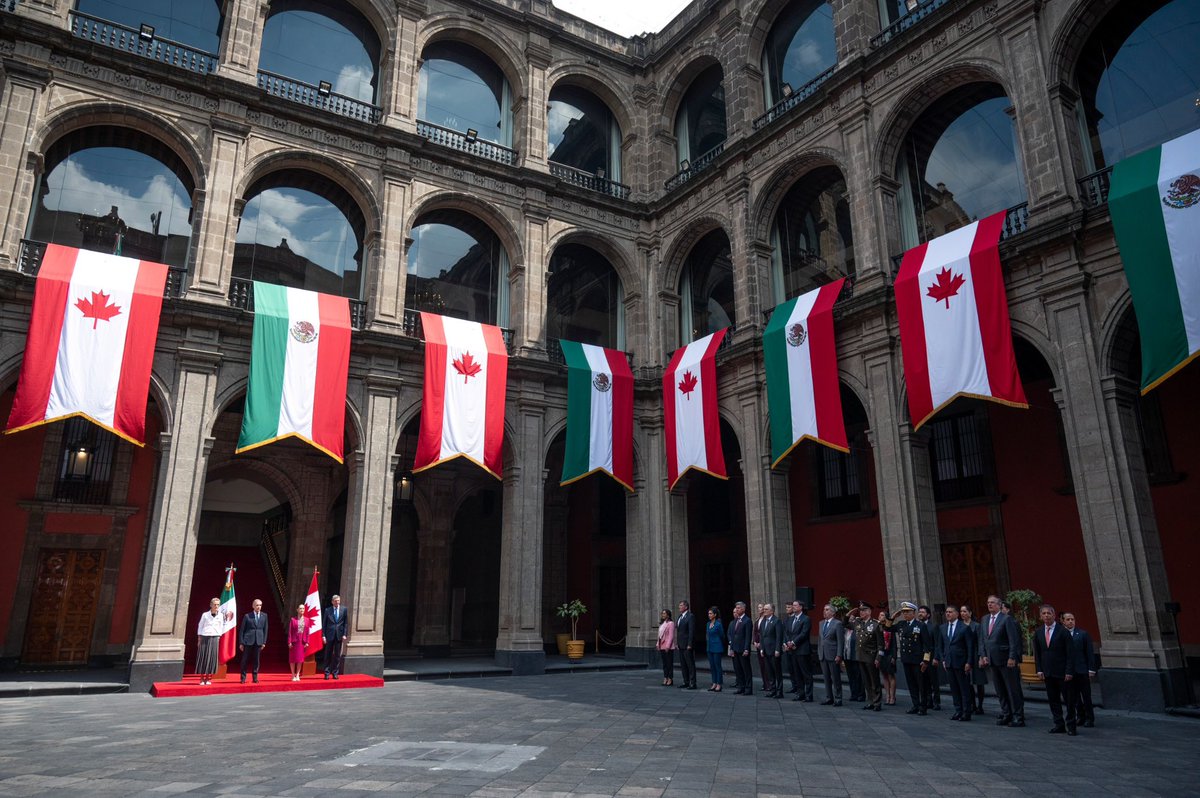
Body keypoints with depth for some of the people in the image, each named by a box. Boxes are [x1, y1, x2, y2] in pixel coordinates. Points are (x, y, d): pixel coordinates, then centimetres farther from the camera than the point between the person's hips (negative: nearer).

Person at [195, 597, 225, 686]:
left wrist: (218, 638, 6)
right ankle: (202, 679, 7)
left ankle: (208, 678, 8)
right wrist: (199, 639, 3)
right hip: (204, 638, -1)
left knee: (212, 658, 0)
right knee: (203, 657, -1)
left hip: (214, 638, 1)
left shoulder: (221, 615, 6)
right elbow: (200, 627, 7)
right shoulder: (205, 615, 2)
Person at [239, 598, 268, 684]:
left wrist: (264, 642, 4)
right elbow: (242, 630, 2)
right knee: (245, 660, 2)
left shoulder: (264, 616, 7)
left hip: (259, 641, 2)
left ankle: (255, 678, 13)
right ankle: (243, 678, 13)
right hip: (248, 641, -2)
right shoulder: (247, 616, 0)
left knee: (256, 660, 5)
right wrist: (241, 643, -3)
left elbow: (265, 629, 9)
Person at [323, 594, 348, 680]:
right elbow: (324, 623, 3)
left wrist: (344, 634, -4)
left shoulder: (344, 609, 4)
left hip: (339, 635, 1)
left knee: (337, 655, 5)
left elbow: (345, 623, 4)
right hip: (330, 635, -1)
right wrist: (323, 635, -5)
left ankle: (335, 673, 12)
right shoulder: (327, 610, 2)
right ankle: (327, 673, 11)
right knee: (328, 655, 4)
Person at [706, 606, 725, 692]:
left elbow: (722, 636, -1)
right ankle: (714, 684, 16)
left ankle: (719, 685, 5)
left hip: (717, 648, -7)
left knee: (717, 666, -2)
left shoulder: (718, 624, -11)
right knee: (712, 666, 10)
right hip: (709, 647, 7)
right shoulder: (708, 624, 8)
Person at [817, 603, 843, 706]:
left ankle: (838, 699, 8)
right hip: (822, 655, 6)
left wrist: (839, 655, -15)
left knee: (836, 679, 0)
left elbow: (840, 641, -10)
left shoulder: (837, 623, -7)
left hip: (833, 655, -6)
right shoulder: (821, 623, 14)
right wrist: (819, 653, 13)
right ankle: (829, 698, 18)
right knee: (827, 679, 11)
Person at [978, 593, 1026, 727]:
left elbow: (1013, 640, -12)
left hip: (1006, 660, -6)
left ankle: (1018, 717, 10)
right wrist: (983, 655, 3)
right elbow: (981, 640, 13)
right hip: (992, 661, 6)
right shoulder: (984, 619, 11)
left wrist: (1012, 658, -16)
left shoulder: (1007, 619, -8)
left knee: (1013, 690, 2)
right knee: (1000, 691, 11)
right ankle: (1006, 714, 20)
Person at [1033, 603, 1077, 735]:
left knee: (1069, 699, 2)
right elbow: (1037, 654, 11)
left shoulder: (1063, 632, -6)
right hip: (1047, 673, 4)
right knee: (1053, 700, 8)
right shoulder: (1038, 633, 8)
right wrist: (1039, 670, 3)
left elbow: (1069, 653, -8)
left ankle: (1070, 725, 12)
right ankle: (1059, 725, 15)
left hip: (1062, 672, -4)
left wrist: (1069, 671, -13)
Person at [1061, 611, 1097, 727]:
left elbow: (1090, 652, 0)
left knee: (1086, 697, 3)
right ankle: (1080, 717, 20)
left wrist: (1091, 670, -5)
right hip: (1068, 671, 2)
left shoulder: (1083, 634, -1)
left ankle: (1089, 719, 13)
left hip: (1082, 671, -2)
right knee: (1075, 697, 9)